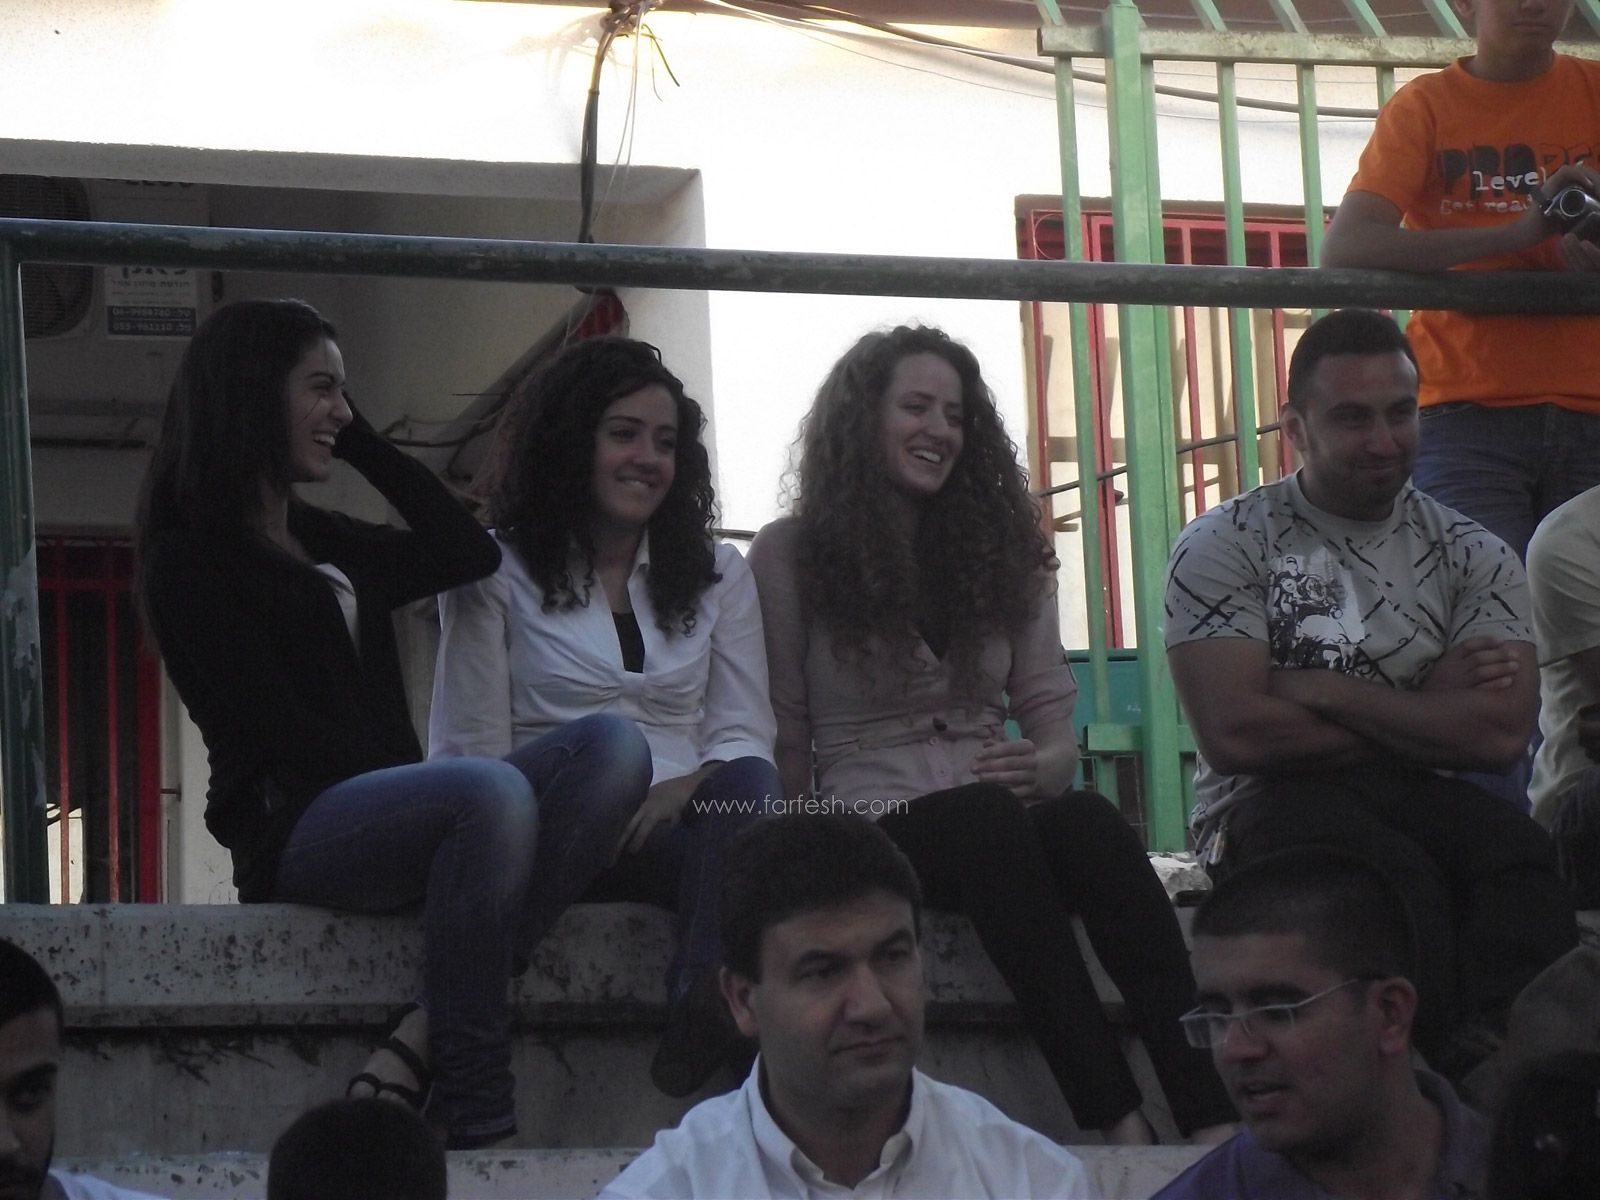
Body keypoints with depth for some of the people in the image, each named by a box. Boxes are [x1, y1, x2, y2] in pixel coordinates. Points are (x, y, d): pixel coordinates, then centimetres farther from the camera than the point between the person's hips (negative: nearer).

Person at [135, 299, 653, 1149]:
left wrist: (361, 443, 25)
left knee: (613, 745, -17)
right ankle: (472, 1124, -38)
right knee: (493, 791, -37)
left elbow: (471, 553, 28)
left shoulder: (328, 543, 27)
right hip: (295, 829, -8)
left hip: (395, 813, 8)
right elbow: (275, 729, -6)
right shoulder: (190, 559, 4)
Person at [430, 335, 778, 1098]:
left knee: (743, 781, -34)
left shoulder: (718, 576, 24)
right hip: (549, 838, -2)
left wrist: (684, 789, -12)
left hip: (683, 820, 3)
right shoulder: (496, 572, 12)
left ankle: (703, 1019, -58)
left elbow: (744, 736, 12)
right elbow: (471, 750, 2)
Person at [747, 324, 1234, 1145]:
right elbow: (780, 746, 5)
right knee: (988, 817, -38)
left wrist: (1042, 767, -10)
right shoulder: (788, 558, 9)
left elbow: (1056, 726, 14)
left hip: (1004, 815, 3)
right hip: (874, 830, -3)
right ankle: (1117, 1124, -50)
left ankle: (1215, 1127, -51)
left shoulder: (1003, 551, 21)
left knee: (1089, 821, -34)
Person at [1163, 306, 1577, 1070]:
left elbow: (1501, 733, -4)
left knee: (1517, 853, -32)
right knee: (1391, 876, -36)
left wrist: (1320, 691, -8)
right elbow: (1235, 735, -10)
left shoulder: (1471, 557, 11)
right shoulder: (1224, 547, 3)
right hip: (1267, 807, -3)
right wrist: (1427, 709, -2)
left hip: (1418, 801, 3)